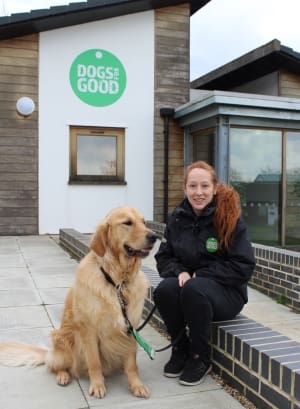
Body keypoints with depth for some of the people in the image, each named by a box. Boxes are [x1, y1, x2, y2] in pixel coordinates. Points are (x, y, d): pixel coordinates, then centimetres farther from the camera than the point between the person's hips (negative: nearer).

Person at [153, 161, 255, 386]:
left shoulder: (230, 218, -12)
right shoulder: (178, 217, 0)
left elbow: (244, 267, -13)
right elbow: (163, 258, 8)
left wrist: (201, 275, -17)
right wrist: (179, 272, -14)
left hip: (226, 292, -3)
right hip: (187, 283, 4)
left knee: (193, 289, -35)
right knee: (164, 290, -28)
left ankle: (200, 358, -11)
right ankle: (180, 349, -2)